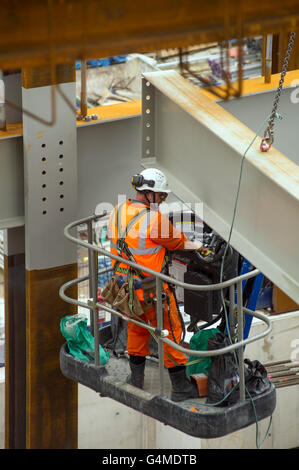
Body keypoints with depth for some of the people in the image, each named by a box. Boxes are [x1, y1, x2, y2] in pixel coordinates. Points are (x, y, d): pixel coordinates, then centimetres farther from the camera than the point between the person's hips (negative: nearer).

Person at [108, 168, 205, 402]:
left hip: (125, 285, 7)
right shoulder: (154, 220, -25)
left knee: (136, 328, 27)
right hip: (152, 291, -7)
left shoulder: (116, 214, -3)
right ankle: (181, 387, 19)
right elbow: (176, 240, -9)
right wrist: (193, 245, 15)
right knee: (170, 332, 9)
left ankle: (136, 377, 39)